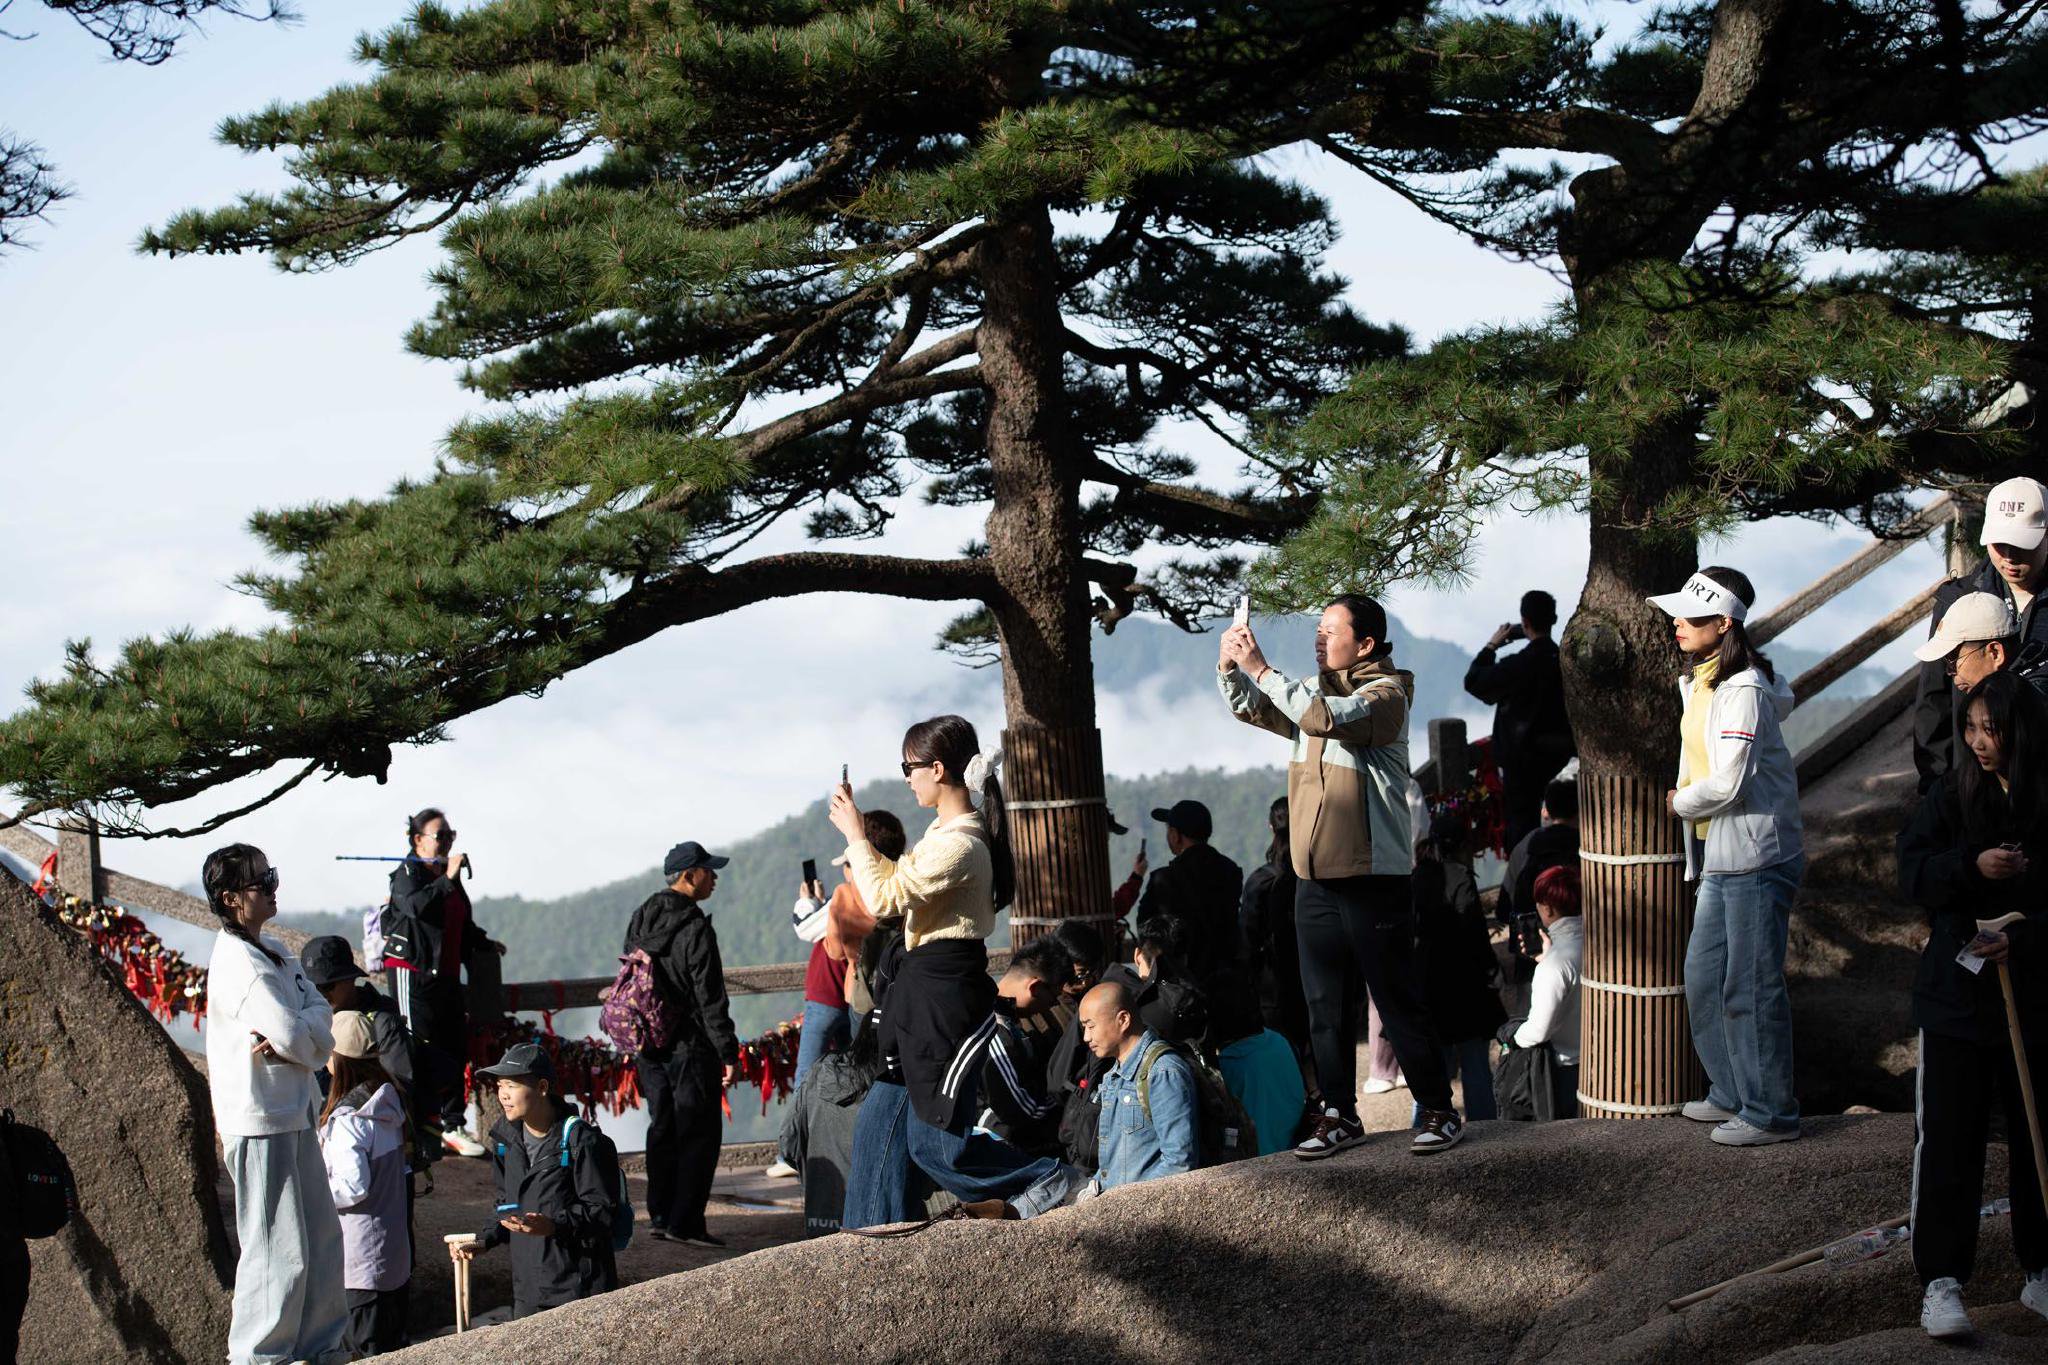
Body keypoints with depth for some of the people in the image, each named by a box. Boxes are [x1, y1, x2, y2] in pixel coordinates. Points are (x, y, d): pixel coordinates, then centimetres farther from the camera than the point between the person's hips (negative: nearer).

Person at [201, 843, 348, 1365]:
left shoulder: (273, 952, 12)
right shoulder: (238, 964, -18)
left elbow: (320, 1015, 5)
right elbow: (297, 1036, -23)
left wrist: (291, 1040, -14)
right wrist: (311, 1043, -2)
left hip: (293, 1115, 10)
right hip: (260, 1123, -10)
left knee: (321, 1235, 16)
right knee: (279, 1249, -6)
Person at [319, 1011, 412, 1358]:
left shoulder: (345, 1120, -21)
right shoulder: (389, 1105, 5)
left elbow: (353, 1187, -24)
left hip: (360, 1257, -8)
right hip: (395, 1248, 8)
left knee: (369, 1350, 0)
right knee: (395, 1342, 16)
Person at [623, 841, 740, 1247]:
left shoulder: (640, 920, 8)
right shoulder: (695, 929, -16)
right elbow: (710, 998, -17)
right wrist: (729, 1052, -13)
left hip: (648, 1043, 7)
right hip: (690, 1046, -7)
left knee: (662, 1129, 15)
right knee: (699, 1132, -2)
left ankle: (660, 1216, 17)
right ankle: (685, 1222, -5)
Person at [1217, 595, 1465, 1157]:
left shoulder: (1386, 693, -9)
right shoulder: (1315, 692, 15)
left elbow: (1329, 717, -25)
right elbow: (1250, 708, 20)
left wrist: (1261, 669, -22)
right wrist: (1230, 666, 0)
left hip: (1372, 878, -7)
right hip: (1315, 879, 7)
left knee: (1397, 1002, -3)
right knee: (1325, 1006, 9)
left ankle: (1439, 1111, 6)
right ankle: (1340, 1115, 17)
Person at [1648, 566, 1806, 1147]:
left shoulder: (1744, 691, -18)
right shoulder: (1698, 682, 12)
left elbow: (1726, 784, -22)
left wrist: (1678, 802, -7)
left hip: (1757, 859, -10)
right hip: (1718, 858, 10)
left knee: (1751, 988, -3)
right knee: (1703, 979, 16)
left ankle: (1770, 1112, 6)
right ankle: (1731, 1093, 30)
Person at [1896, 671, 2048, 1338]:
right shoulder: (1952, 793, 0)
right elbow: (1912, 871, -3)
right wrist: (1973, 865, -21)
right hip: (1956, 991, 0)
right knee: (1949, 1140, 0)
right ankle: (1941, 1281, 5)